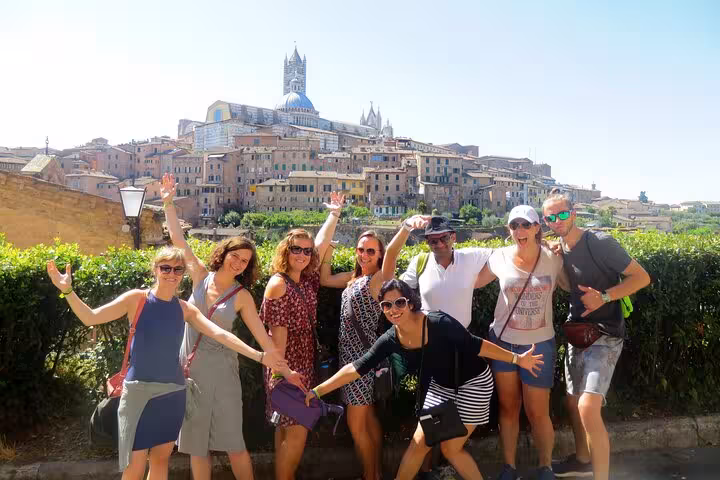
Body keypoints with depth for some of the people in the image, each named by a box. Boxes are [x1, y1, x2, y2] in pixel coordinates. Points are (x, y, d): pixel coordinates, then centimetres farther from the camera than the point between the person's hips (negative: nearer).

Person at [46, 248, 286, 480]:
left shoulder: (185, 309, 3)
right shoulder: (137, 298, -5)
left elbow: (220, 334, -3)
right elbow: (90, 318, -9)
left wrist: (259, 356, -10)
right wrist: (68, 290, -24)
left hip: (173, 392, 4)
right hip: (140, 390, -3)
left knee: (161, 458, 14)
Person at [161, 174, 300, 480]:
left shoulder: (242, 296, -4)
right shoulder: (201, 276, 0)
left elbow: (261, 335, -3)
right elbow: (178, 240, -1)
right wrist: (168, 203, -4)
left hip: (221, 370, -2)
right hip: (189, 368, 2)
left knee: (233, 442, 1)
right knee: (196, 442, 11)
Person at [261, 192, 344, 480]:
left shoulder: (307, 279, 6)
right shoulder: (278, 284, -14)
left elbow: (322, 242, 17)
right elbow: (278, 330, -17)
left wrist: (335, 213, 21)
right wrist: (280, 372, -18)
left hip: (304, 365, 8)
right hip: (287, 367, -8)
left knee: (286, 429, 16)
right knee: (296, 431, -6)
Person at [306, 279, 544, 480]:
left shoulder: (439, 323, -32)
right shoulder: (390, 340, -16)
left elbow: (475, 345, -22)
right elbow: (356, 367, -15)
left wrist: (516, 358, -16)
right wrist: (316, 391, -18)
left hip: (473, 383, -5)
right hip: (441, 386, 5)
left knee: (450, 448, 0)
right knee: (419, 442, 6)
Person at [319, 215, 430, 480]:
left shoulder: (381, 278, -13)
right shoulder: (353, 277, 10)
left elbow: (392, 252, -32)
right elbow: (324, 279, 15)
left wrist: (407, 225, -51)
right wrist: (327, 250, 3)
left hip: (363, 354, -8)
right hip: (350, 352, 9)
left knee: (356, 424, 0)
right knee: (367, 417, 19)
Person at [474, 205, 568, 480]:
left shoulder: (553, 259, -8)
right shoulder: (500, 257, -7)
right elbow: (473, 281, 6)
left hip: (539, 344, -1)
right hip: (502, 341, 1)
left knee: (537, 413, 5)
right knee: (508, 408, 13)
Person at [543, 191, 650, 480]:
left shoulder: (600, 243, -17)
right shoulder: (559, 249, 5)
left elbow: (642, 277, -13)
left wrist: (604, 296, -25)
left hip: (604, 335, -7)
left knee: (588, 408, -20)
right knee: (573, 402, 17)